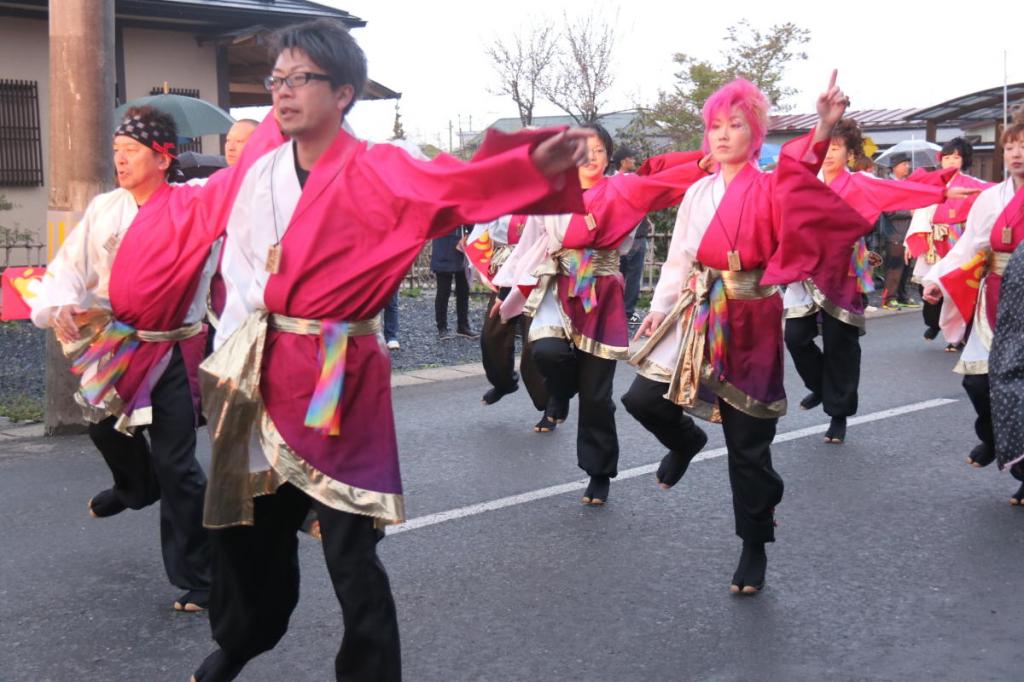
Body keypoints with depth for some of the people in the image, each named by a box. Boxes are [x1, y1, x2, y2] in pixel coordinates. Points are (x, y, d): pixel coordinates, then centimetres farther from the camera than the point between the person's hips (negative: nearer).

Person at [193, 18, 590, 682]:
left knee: (349, 546, -3)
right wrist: (229, 358, 8)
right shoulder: (263, 173, 8)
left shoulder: (376, 170, -10)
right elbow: (239, 271, 13)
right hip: (264, 371, 6)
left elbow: (454, 184, -28)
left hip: (337, 377, -6)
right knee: (250, 518, 19)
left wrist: (536, 165, -45)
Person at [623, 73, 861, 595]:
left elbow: (802, 180, -30)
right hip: (695, 316, 5)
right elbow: (678, 257, 14)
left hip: (749, 322, -5)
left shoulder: (770, 188, -7)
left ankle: (754, 550, 18)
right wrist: (660, 309, 8)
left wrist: (824, 130, -48)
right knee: (642, 399, -6)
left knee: (748, 447, 1)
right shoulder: (698, 193, 10)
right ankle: (686, 439, 30)